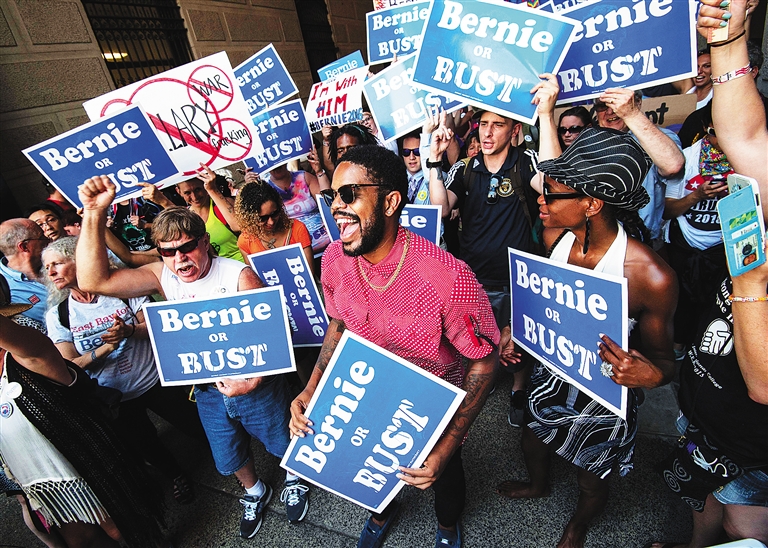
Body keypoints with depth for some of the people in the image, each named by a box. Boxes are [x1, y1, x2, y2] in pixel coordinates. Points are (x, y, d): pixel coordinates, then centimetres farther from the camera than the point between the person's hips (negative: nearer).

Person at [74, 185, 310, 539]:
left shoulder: (239, 275, -22)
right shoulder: (163, 276, -9)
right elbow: (93, 281, -20)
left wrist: (255, 379, -37)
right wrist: (94, 215, -29)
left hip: (256, 387, -4)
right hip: (209, 392, 4)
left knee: (283, 443, 19)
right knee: (229, 459, 25)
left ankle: (294, 480, 54)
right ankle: (255, 492, 57)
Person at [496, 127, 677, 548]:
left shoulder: (652, 276, -32)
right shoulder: (555, 236, -16)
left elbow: (662, 355, -15)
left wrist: (653, 374, -37)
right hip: (551, 375, 5)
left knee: (591, 484, 22)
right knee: (531, 441, 29)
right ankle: (539, 484, 67)